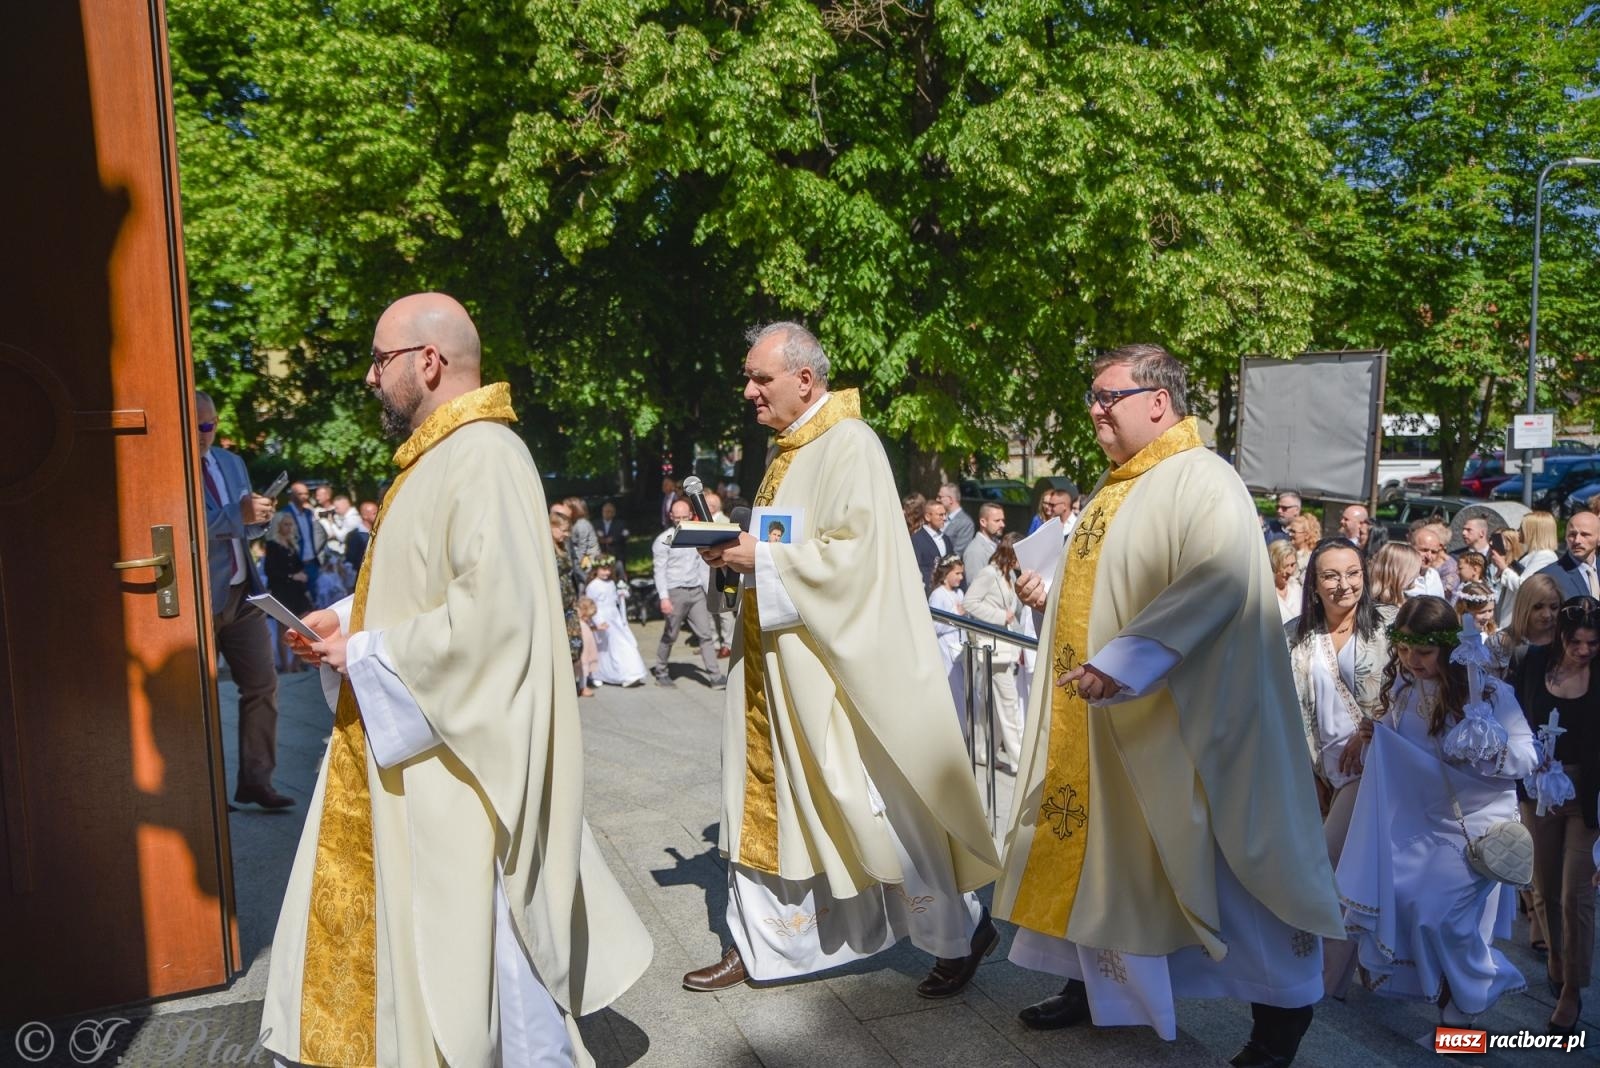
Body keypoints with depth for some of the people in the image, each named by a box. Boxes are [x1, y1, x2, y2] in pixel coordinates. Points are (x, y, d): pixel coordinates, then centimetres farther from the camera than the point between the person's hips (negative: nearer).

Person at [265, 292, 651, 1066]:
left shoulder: (484, 457, -20)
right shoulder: (440, 456, 11)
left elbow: (491, 611, -28)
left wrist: (367, 653, -18)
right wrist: (347, 621, 6)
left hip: (454, 753, -10)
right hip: (408, 747, 10)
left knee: (471, 930, 5)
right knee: (409, 924, 20)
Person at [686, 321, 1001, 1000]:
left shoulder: (848, 444, -13)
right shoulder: (791, 449, 14)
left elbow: (856, 551, -22)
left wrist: (763, 558, -19)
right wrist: (739, 551, 4)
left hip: (834, 664, -9)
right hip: (775, 667, 9)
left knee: (876, 802, 1)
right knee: (764, 797, 12)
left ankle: (961, 933, 21)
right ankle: (759, 944, 27)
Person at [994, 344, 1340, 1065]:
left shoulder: (1202, 481, -14)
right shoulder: (1117, 486, 14)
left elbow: (1216, 580, -29)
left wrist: (1126, 659, -36)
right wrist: (1051, 596, 9)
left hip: (1172, 718, -9)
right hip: (1095, 713, 9)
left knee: (1213, 859, 4)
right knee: (1093, 848, 15)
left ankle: (1283, 1001, 25)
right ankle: (1096, 983, 32)